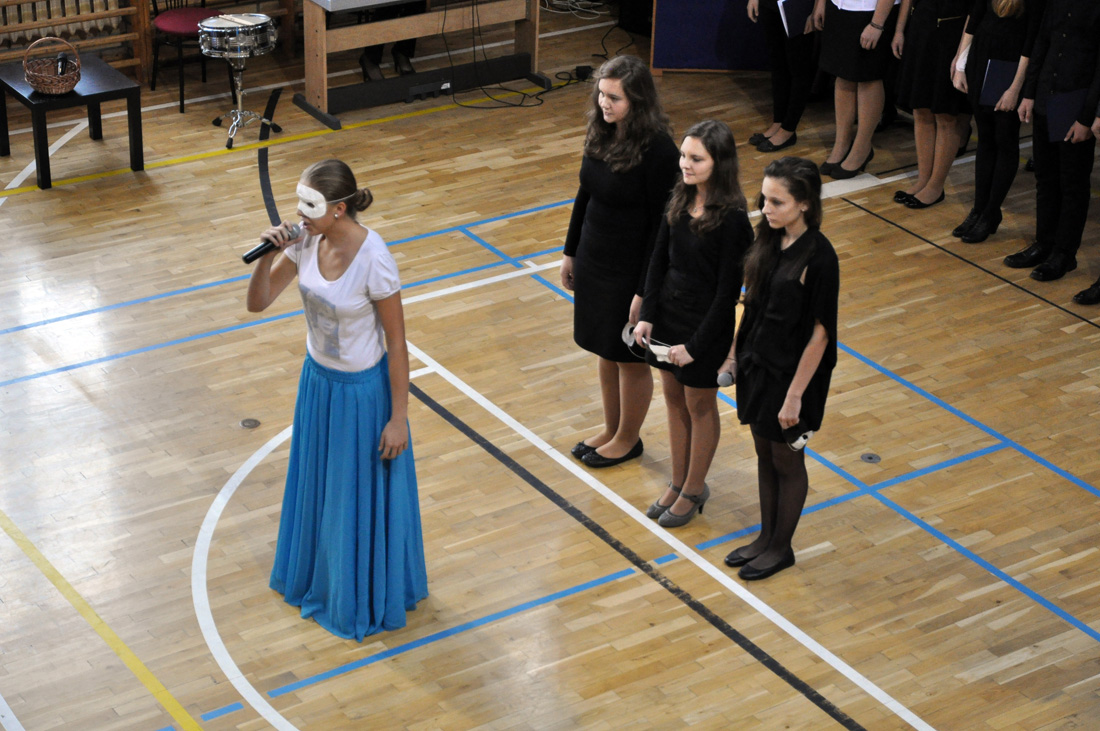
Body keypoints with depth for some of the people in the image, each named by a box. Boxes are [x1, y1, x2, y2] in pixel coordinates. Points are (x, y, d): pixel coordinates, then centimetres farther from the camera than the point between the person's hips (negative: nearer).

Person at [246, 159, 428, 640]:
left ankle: (366, 602, 33)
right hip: (318, 378, 7)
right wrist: (268, 257, -23)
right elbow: (257, 303, -4)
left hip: (361, 389, -7)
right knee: (317, 483, 25)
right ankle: (318, 577, 49)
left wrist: (398, 418, -16)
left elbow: (397, 343, -20)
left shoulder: (373, 260, -29)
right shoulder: (305, 242, -11)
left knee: (362, 496, 12)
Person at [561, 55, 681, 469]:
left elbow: (662, 224, -19)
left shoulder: (658, 151, -24)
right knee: (604, 351, 20)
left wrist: (645, 290, -17)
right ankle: (611, 429, 38)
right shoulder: (600, 133, -3)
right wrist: (571, 252, 15)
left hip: (630, 270, -7)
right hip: (593, 260, 7)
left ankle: (628, 438, 30)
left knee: (631, 358, 11)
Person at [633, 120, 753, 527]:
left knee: (700, 406, 12)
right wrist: (647, 315, -3)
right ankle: (679, 482, 36)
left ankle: (694, 490, 30)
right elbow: (659, 260, 5)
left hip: (706, 323, -6)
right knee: (674, 399, 18)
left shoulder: (731, 218, -23)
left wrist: (696, 344, -18)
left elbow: (728, 290, -20)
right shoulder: (679, 199, -3)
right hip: (668, 312, 6)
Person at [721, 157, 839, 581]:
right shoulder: (769, 240, -3)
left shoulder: (818, 258, -24)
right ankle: (766, 536, 37)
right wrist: (735, 351, 11)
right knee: (764, 455, 20)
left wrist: (795, 395, -17)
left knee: (786, 462, 12)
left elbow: (820, 332, -20)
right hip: (756, 365, 7)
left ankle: (781, 547, 30)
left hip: (791, 373, -7)